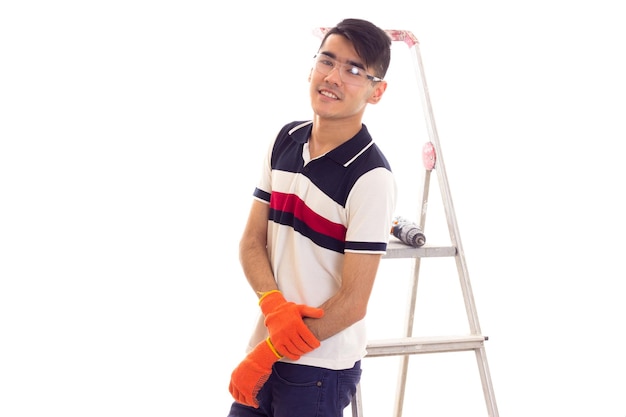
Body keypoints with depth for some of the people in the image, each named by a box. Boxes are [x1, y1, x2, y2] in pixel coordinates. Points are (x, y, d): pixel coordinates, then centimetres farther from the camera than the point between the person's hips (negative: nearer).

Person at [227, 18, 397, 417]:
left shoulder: (371, 177, -18)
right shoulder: (285, 140, 2)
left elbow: (353, 302, -18)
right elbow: (252, 241, 3)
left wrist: (265, 357, -13)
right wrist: (274, 305, -16)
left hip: (320, 366, -5)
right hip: (265, 347, 6)